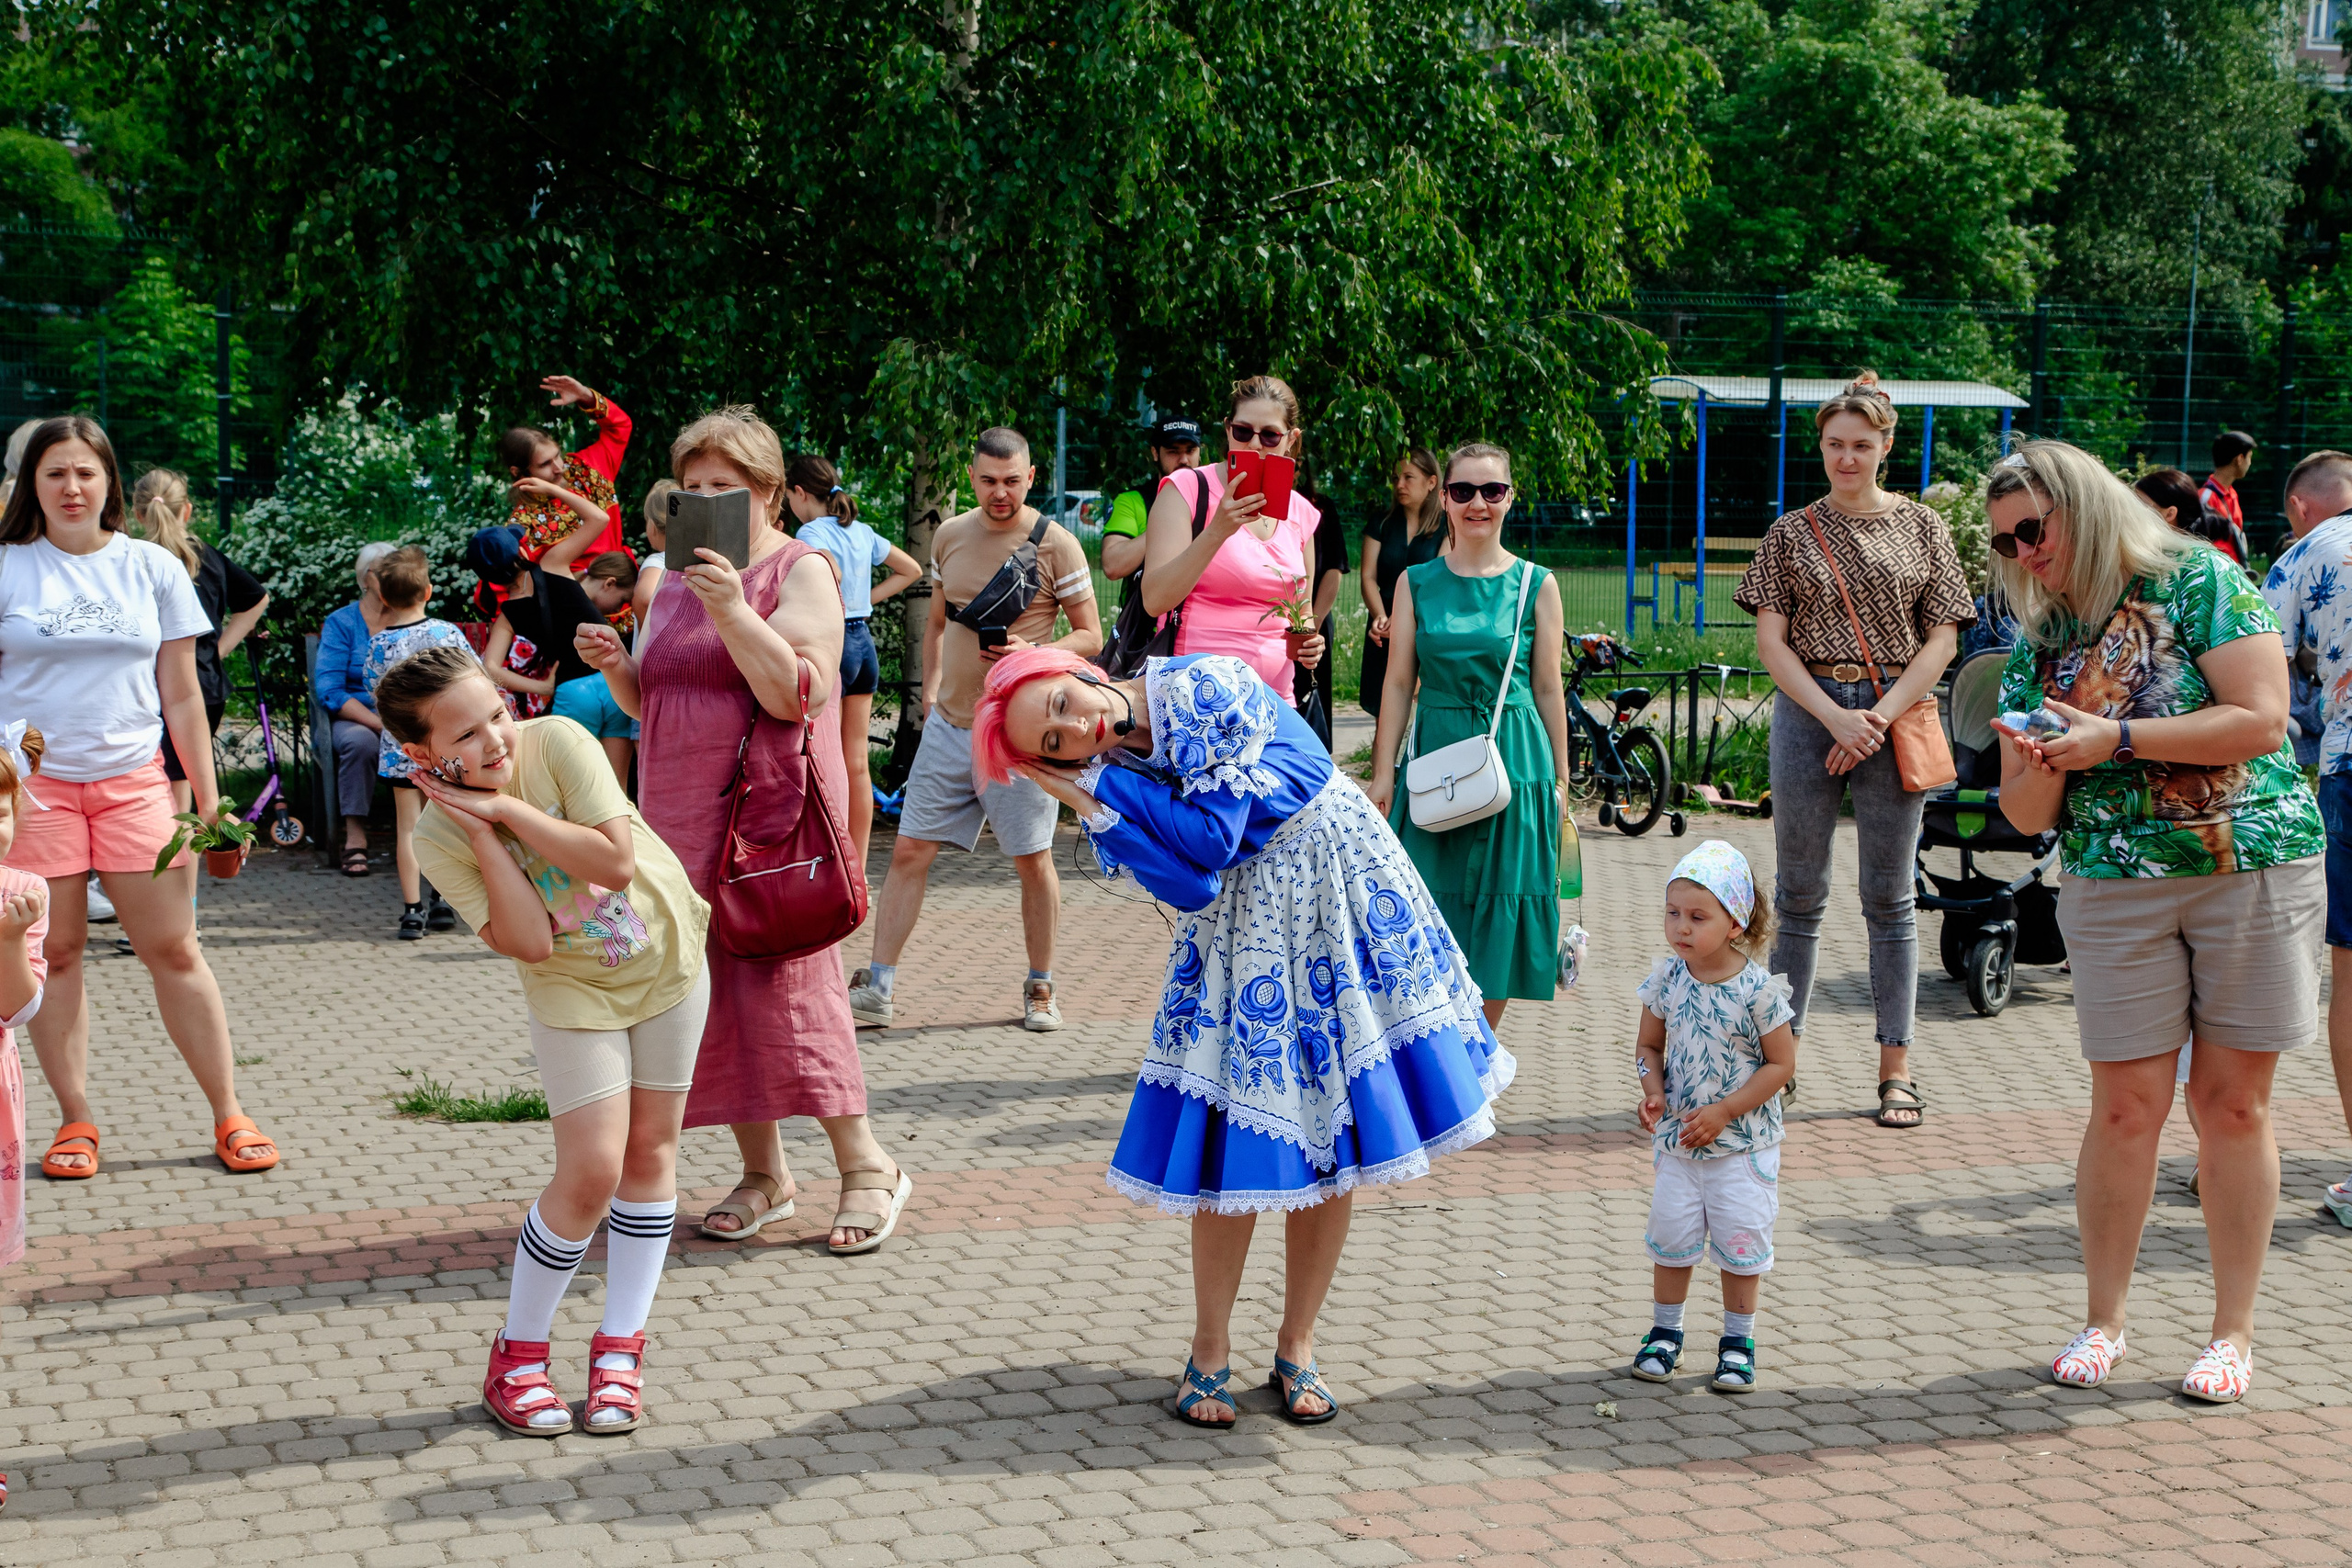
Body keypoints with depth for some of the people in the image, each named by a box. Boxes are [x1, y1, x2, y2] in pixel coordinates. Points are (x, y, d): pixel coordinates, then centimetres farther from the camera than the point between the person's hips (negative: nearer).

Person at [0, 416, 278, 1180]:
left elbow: (182, 695, 9)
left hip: (132, 780, 1)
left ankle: (229, 1116, 6)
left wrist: (209, 798, 7)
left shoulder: (152, 568, 7)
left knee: (172, 949, -1)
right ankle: (76, 1120, 13)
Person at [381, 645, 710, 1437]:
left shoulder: (556, 742, -21)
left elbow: (617, 861, -27)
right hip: (575, 990, -2)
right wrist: (483, 832, -30)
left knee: (651, 1150, 7)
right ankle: (519, 1353, 7)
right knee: (591, 1170, -11)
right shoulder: (439, 838, -21)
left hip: (666, 952, 2)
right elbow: (528, 943, -26)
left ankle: (620, 1347, 19)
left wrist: (505, 808, -29)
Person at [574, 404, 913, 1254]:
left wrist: (735, 613, -25)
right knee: (710, 992, 5)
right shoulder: (677, 578, 17)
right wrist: (616, 665, 2)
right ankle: (763, 1172, 14)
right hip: (682, 815, 7)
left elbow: (800, 693, -16)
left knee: (786, 982, -12)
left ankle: (866, 1167, -1)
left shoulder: (800, 571, -4)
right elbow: (649, 704, 23)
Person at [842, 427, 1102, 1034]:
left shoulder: (1056, 545, -5)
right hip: (949, 723, 4)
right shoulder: (950, 535, 8)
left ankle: (1040, 989, 18)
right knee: (909, 851, 1)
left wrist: (1032, 652, -19)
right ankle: (877, 989, 5)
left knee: (1033, 861, 2)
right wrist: (931, 690, 11)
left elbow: (1090, 636, -2)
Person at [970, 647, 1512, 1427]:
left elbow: (1211, 835, -23)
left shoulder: (1201, 687, -19)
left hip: (1337, 876, -3)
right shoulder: (1107, 773, -5)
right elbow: (1188, 885, -17)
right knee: (1238, 1151, -4)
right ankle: (1210, 1353, 13)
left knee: (1333, 1144, 3)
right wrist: (1091, 802, -20)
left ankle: (1296, 1348, 16)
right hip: (1243, 925, 3)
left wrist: (1102, 792, -19)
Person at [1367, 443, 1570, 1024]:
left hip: (1514, 758, 0)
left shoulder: (1535, 585, 3)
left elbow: (1548, 689, 5)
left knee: (1496, 917, 3)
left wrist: (1559, 781, 5)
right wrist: (1383, 774, -1)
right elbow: (1398, 685, 5)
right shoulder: (1416, 583, 5)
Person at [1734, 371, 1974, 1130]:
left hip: (1894, 716, 0)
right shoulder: (1792, 533, 6)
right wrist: (1835, 717, -11)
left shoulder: (1921, 526, 6)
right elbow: (1772, 640, 1)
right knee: (1798, 895, 4)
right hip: (1808, 711, 0)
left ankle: (1895, 1069, 8)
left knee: (1889, 897, 3)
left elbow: (1942, 639, 3)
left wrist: (1882, 715, -9)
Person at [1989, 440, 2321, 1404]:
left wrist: (2116, 738, -16)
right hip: (2114, 887, 3)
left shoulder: (2197, 581, -4)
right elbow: (2027, 815, 10)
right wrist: (2039, 767, -14)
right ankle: (2104, 1320, 15)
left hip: (2253, 865, -3)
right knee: (2126, 1107, 0)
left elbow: (2262, 719, -14)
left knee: (2233, 1102, 2)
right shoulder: (2035, 645, 9)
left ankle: (2234, 1331, 12)